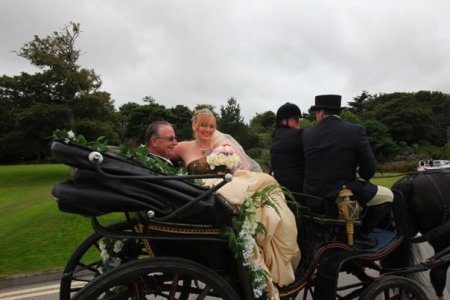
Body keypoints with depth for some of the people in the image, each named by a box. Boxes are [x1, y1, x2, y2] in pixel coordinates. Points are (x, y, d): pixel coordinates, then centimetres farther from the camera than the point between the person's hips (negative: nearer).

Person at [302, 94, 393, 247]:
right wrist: (362, 178, 15)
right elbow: (370, 168, -8)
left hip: (313, 199, 4)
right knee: (388, 196, 17)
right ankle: (360, 233, 15)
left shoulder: (307, 134, -3)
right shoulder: (356, 131, -11)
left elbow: (304, 166, 6)